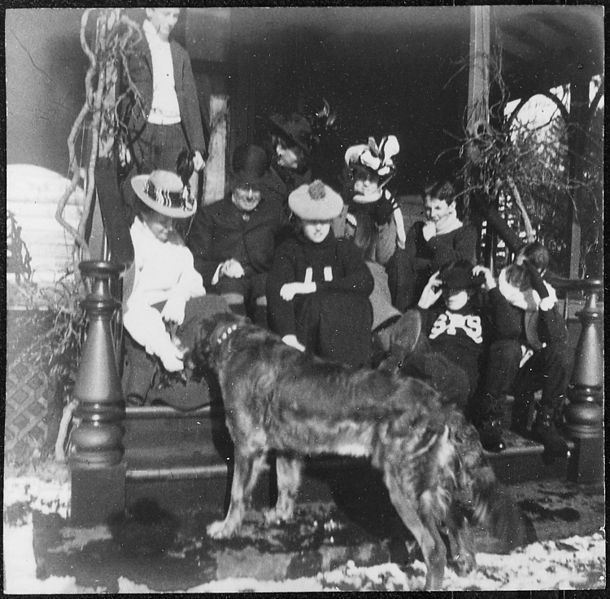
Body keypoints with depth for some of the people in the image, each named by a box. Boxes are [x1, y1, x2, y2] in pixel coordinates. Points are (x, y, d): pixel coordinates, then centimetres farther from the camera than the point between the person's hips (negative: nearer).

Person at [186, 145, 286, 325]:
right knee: (230, 284, -36)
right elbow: (195, 261, 8)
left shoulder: (274, 211, 24)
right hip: (222, 282, -1)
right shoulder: (210, 214, 18)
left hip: (261, 277, 1)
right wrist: (220, 269, -13)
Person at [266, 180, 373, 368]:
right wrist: (288, 335, -28)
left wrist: (315, 287, -9)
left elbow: (365, 283, -1)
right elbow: (277, 291, -8)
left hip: (344, 321, 2)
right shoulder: (289, 250, 13)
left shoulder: (343, 248, 20)